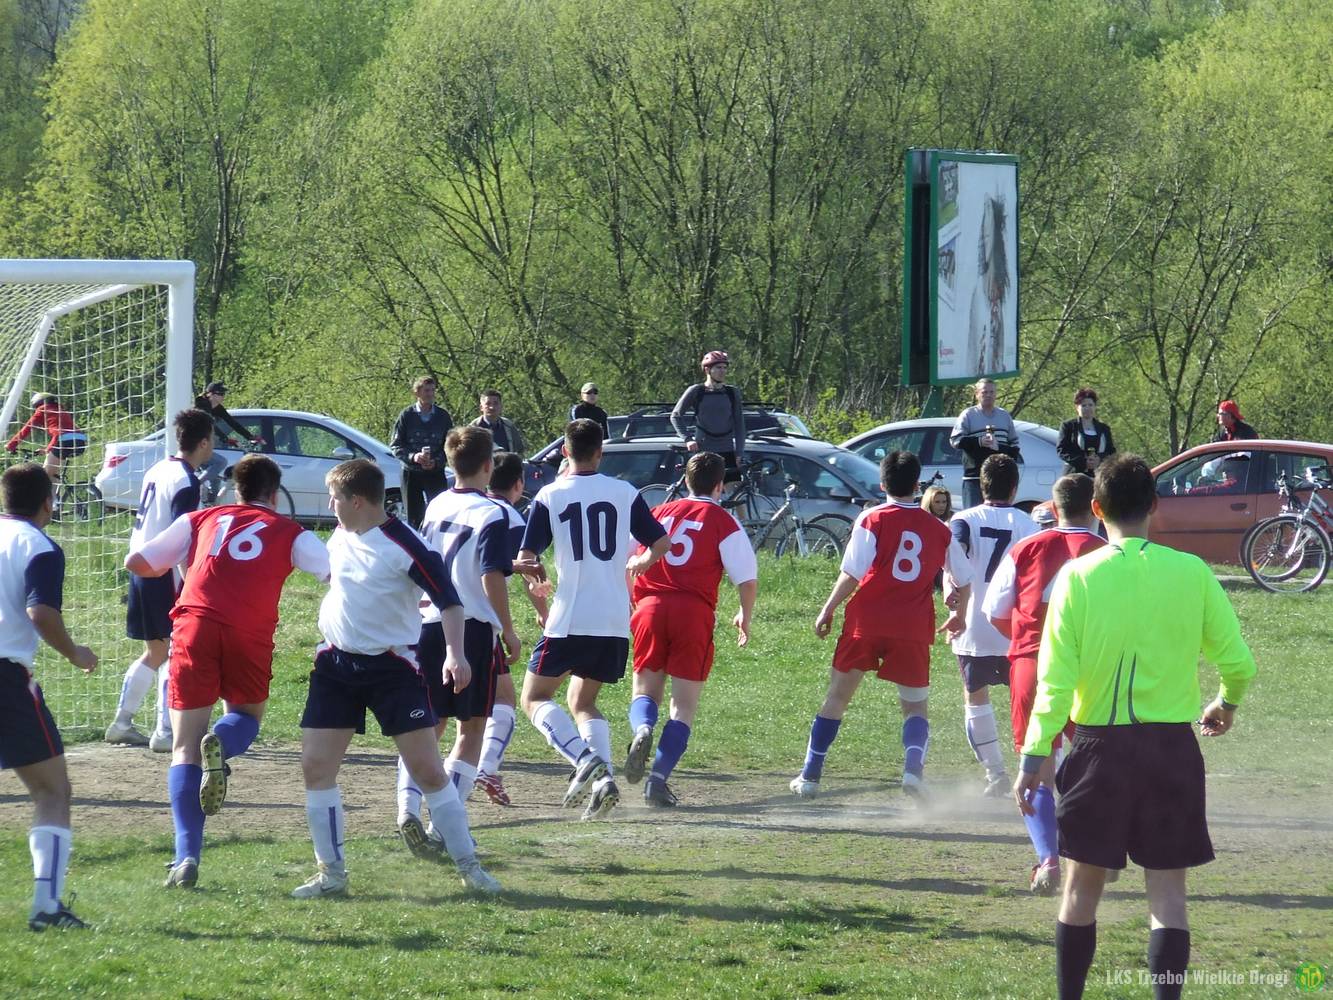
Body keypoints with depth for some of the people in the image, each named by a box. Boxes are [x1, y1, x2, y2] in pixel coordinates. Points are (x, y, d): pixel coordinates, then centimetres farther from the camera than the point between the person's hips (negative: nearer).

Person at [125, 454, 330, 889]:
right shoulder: (291, 533, 20)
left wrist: (179, 566, 41)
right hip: (251, 634, -1)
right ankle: (221, 743, -13)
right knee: (247, 715, 25)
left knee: (185, 748, 6)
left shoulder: (200, 520, 24)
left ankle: (187, 856, -9)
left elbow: (136, 562, 23)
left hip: (195, 624, 1)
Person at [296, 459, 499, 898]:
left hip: (392, 665, -6)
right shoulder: (340, 538, 5)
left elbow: (448, 599, -19)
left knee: (427, 769, -7)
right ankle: (331, 874, 8)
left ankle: (469, 866, 3)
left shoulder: (403, 545, -17)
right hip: (336, 662, 6)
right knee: (315, 765, -1)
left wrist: (454, 653, -30)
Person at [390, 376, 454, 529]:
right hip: (411, 473, 0)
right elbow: (395, 446, -1)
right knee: (414, 516, 4)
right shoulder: (407, 416, -1)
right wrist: (413, 457, -18)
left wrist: (436, 461, -11)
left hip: (435, 473, 0)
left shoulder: (443, 416, 3)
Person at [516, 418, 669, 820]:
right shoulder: (625, 493, 5)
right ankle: (603, 778, -2)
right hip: (616, 621, 4)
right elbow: (661, 543, 10)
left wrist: (535, 578, 19)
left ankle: (585, 759, -17)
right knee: (584, 702, 19)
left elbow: (526, 558, -5)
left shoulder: (550, 496, -3)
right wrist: (641, 562, 32)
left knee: (535, 698, 6)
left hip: (570, 618, -4)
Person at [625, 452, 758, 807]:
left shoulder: (658, 513, 17)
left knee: (646, 691, 15)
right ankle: (657, 780, -8)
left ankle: (642, 729, -21)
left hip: (649, 608, 3)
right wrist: (745, 618, 18)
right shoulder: (724, 522, 5)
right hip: (694, 613, -3)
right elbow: (748, 580, -1)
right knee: (684, 705, 5)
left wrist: (628, 605, 33)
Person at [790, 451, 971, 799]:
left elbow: (852, 574, -9)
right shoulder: (938, 529, 8)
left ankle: (810, 776, 14)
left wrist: (827, 610, 2)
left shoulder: (872, 520, -2)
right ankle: (913, 765, -18)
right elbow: (963, 580, 15)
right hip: (914, 629, 1)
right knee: (915, 706, 11)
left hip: (866, 622, -1)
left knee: (837, 696, 12)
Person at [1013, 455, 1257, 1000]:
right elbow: (1238, 661, 0)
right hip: (1173, 747, 0)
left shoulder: (1078, 576, -7)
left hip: (1100, 747, 0)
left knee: (1083, 887, 12)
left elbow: (1055, 679, -8)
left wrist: (1034, 757, -2)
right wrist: (1226, 704, 22)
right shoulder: (1192, 572, -4)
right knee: (1168, 892, 4)